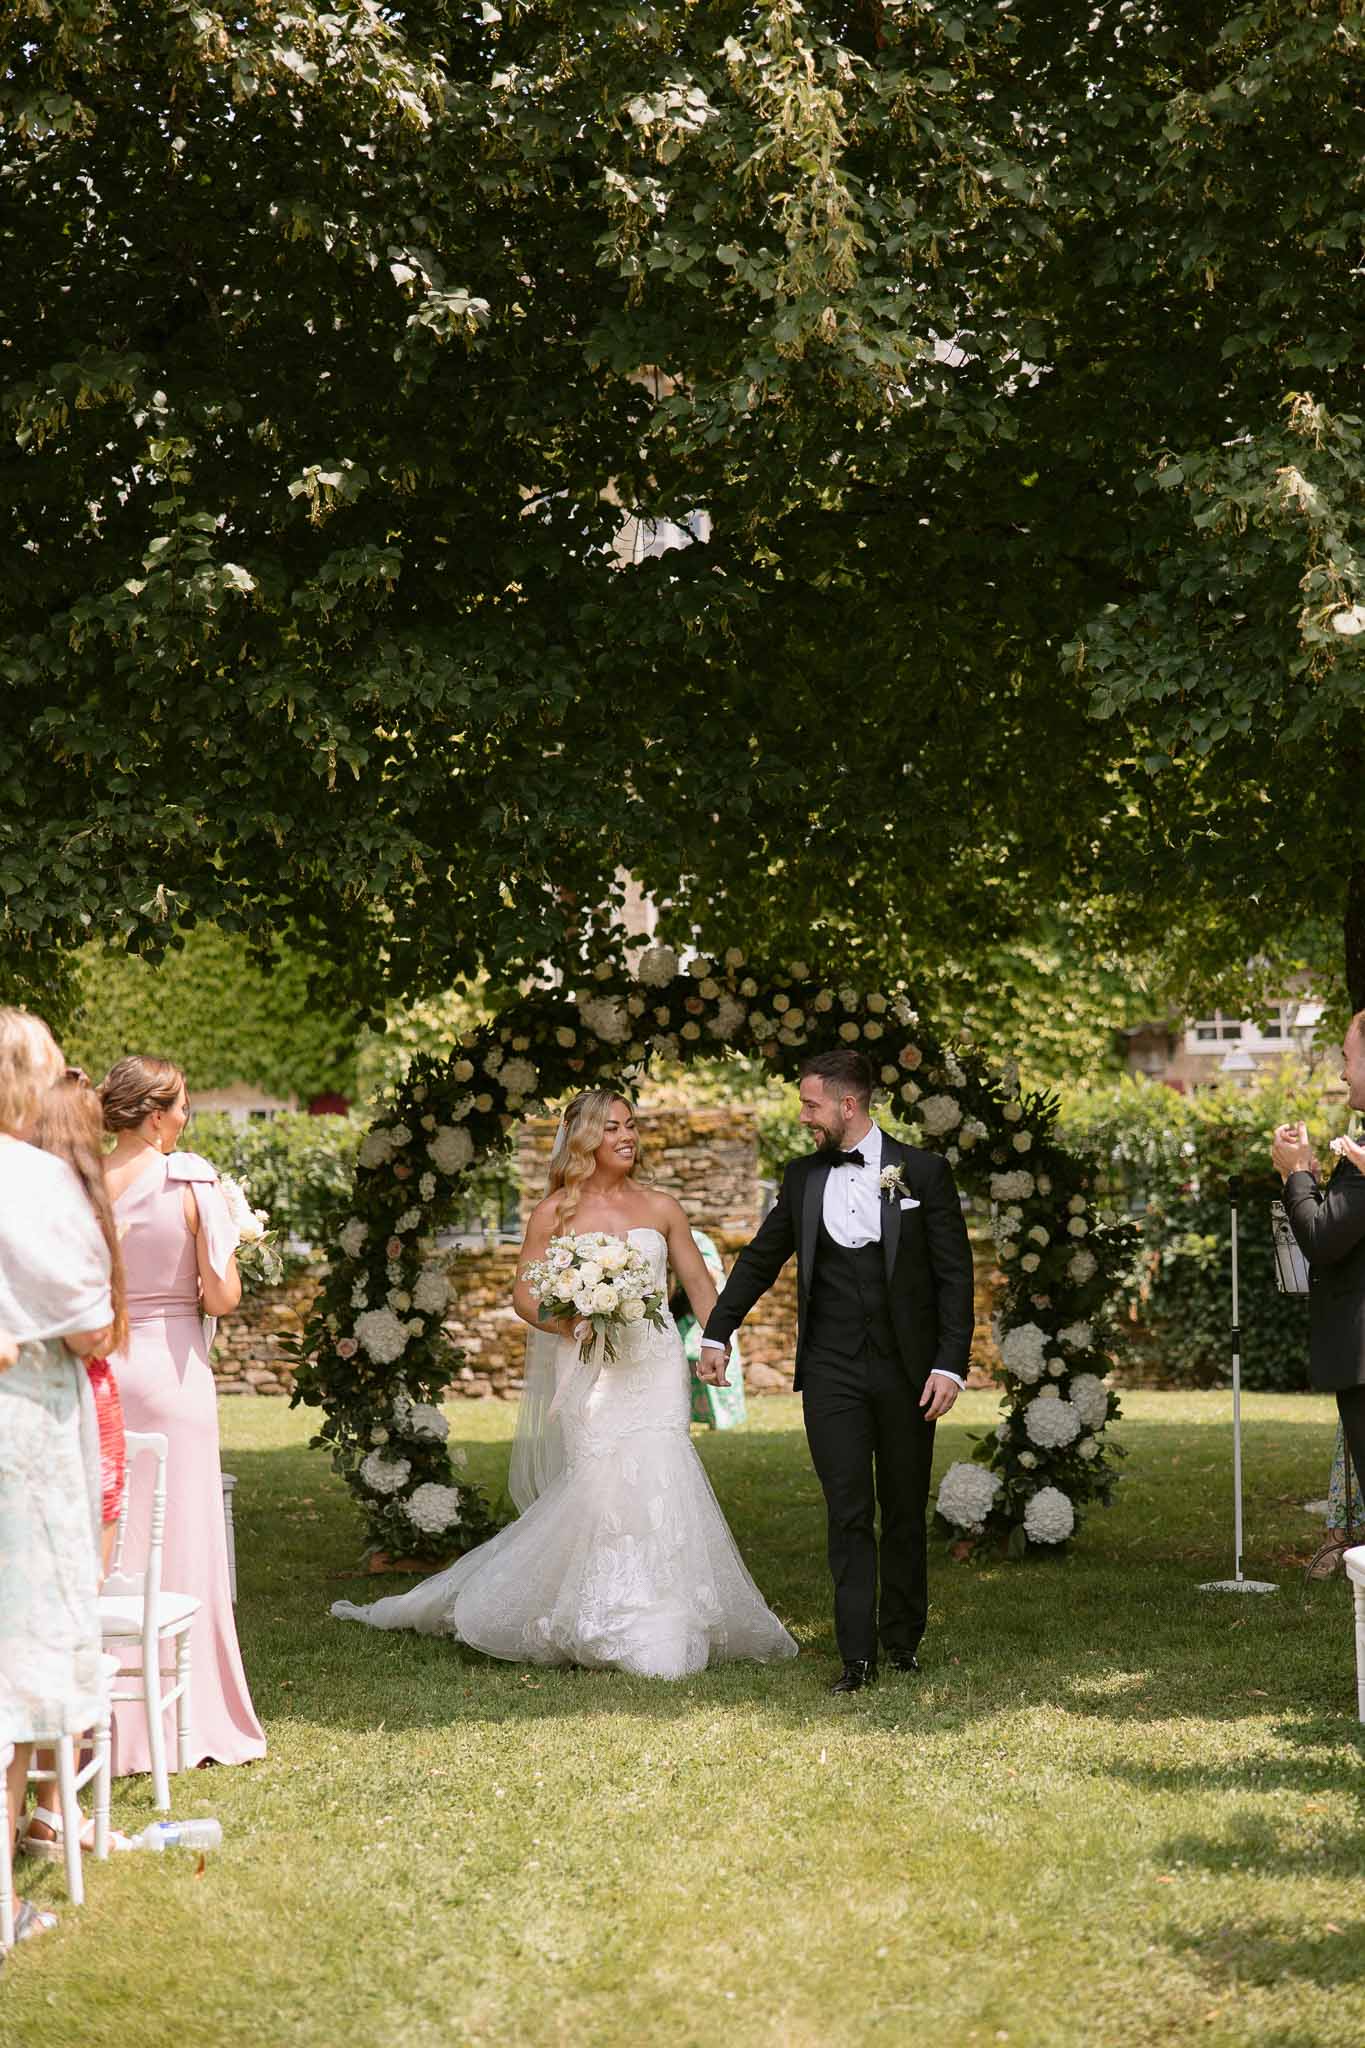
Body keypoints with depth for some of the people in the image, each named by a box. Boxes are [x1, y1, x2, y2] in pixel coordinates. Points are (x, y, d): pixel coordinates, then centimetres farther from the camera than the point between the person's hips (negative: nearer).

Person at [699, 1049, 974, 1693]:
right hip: (832, 1369, 2)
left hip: (906, 1369, -1)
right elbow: (760, 1259, 19)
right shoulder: (803, 1177, 7)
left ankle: (903, 1639, 22)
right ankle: (857, 1656, -4)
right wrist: (717, 1332, 20)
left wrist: (950, 1365, -8)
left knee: (905, 1511, 8)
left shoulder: (923, 1172, -1)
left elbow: (954, 1274, -2)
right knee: (848, 1513, -4)